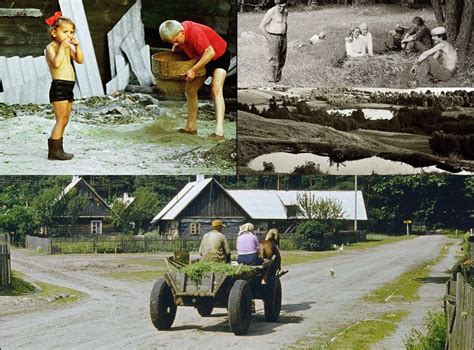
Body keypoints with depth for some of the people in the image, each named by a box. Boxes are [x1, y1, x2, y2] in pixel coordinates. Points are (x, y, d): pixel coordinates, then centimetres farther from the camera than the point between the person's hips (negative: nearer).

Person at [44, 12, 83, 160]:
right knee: (61, 120, -10)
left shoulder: (68, 47, 16)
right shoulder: (51, 47, -8)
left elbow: (80, 60, 11)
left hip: (68, 88, 9)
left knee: (64, 121, 11)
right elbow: (56, 63, -25)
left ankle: (57, 150, 16)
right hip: (59, 87, -9)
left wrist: (77, 46, 1)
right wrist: (62, 47, -21)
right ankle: (54, 151, -8)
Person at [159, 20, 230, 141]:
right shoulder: (177, 34, -10)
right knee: (190, 89, 7)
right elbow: (176, 47, 13)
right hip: (202, 59, 9)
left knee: (216, 89, -25)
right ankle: (190, 127, 18)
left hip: (219, 55, -9)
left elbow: (210, 52, -38)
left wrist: (193, 70, -34)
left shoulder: (195, 32, -35)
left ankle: (219, 132, -35)